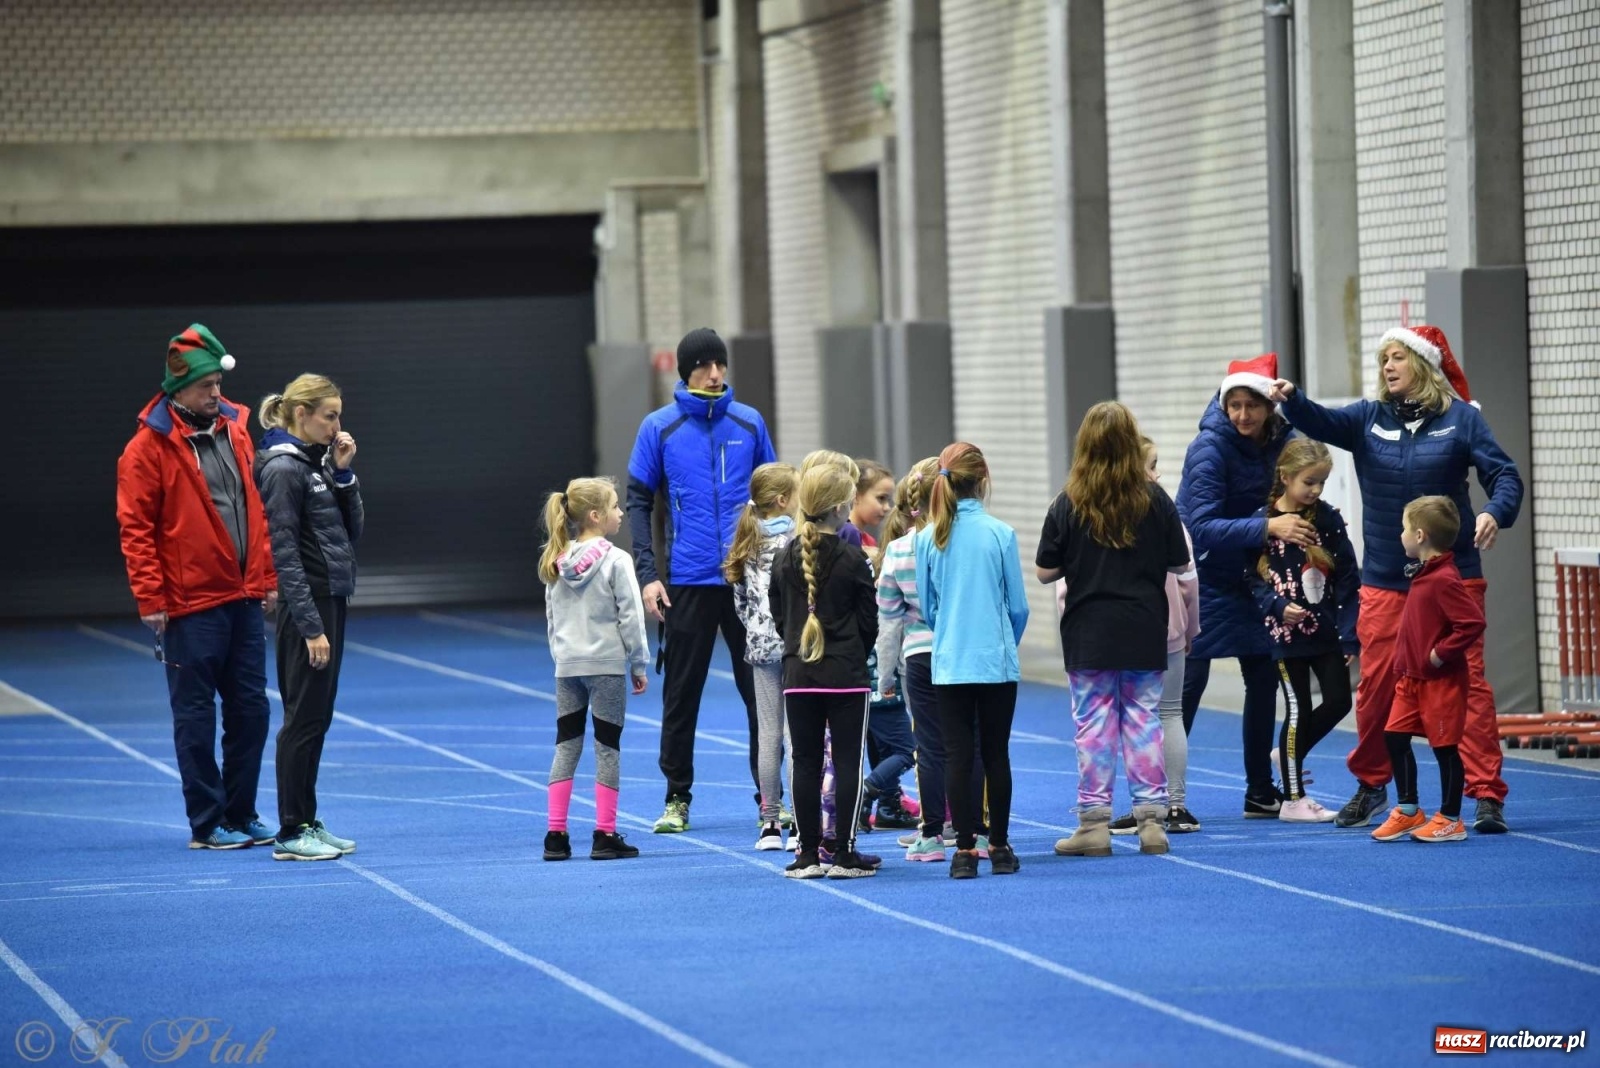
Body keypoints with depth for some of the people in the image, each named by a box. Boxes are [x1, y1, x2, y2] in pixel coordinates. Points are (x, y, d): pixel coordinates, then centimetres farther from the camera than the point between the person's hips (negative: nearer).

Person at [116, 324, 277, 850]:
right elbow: (135, 527, -10)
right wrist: (150, 598, -14)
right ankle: (207, 824, 9)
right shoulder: (149, 447, -9)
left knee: (250, 708, 10)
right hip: (190, 605, -6)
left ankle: (241, 815, 20)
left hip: (243, 598, 6)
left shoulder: (234, 429, 9)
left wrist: (267, 578, 13)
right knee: (196, 716, 2)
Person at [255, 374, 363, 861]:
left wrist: (343, 473, 0)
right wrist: (311, 627, -21)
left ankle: (307, 822, 18)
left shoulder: (318, 463, 11)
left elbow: (352, 530, 12)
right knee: (304, 719, -5)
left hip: (332, 601, 9)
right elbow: (285, 553, -19)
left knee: (316, 719, 12)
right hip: (307, 604, -9)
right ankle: (291, 833, -1)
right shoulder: (283, 468, -15)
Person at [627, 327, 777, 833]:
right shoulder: (659, 427, 1)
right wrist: (647, 574, -6)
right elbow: (638, 503, 2)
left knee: (761, 690, 3)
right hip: (688, 583, -1)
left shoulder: (750, 423, 6)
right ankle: (677, 798, 13)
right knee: (681, 695, 4)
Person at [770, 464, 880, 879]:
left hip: (799, 674, 4)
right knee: (848, 762, 1)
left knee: (805, 763, 7)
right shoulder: (852, 559, -10)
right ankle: (845, 854, 0)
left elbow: (779, 616, 10)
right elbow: (869, 621, -4)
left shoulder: (785, 558, 3)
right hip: (846, 674, -4)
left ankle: (808, 855, 7)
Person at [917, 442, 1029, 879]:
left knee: (957, 757, 3)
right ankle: (999, 847, 12)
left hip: (949, 664, 1)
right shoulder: (1000, 533, -7)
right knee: (996, 755, 7)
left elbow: (926, 606, 7)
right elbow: (1018, 606, -1)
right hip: (997, 663, -1)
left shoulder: (928, 538, -2)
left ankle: (965, 850, 2)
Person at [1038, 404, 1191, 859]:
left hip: (1088, 633, -1)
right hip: (1144, 632, 1)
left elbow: (1046, 571, -5)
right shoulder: (1155, 499, -5)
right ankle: (1151, 818, 8)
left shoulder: (1069, 504, -8)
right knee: (1143, 720, 8)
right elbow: (1179, 564, 2)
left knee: (1093, 724, 4)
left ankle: (1094, 822, 5)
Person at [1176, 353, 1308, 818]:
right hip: (1203, 575, -6)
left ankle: (1261, 793, 19)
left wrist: (1308, 526, -9)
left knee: (1264, 676, 9)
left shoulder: (1279, 440, -3)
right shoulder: (1210, 448, -22)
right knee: (1187, 682, -7)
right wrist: (1267, 527, -38)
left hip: (1249, 577, 7)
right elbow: (1203, 527, -29)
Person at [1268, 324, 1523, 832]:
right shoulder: (1369, 419, 5)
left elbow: (1504, 474, -8)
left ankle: (1486, 795, -2)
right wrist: (1292, 400, -33)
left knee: (1466, 682, -5)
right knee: (1375, 684, 7)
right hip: (1384, 581, 3)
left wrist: (1495, 513, -29)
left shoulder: (1460, 418, -2)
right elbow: (1321, 422, -11)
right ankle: (1370, 785, 25)